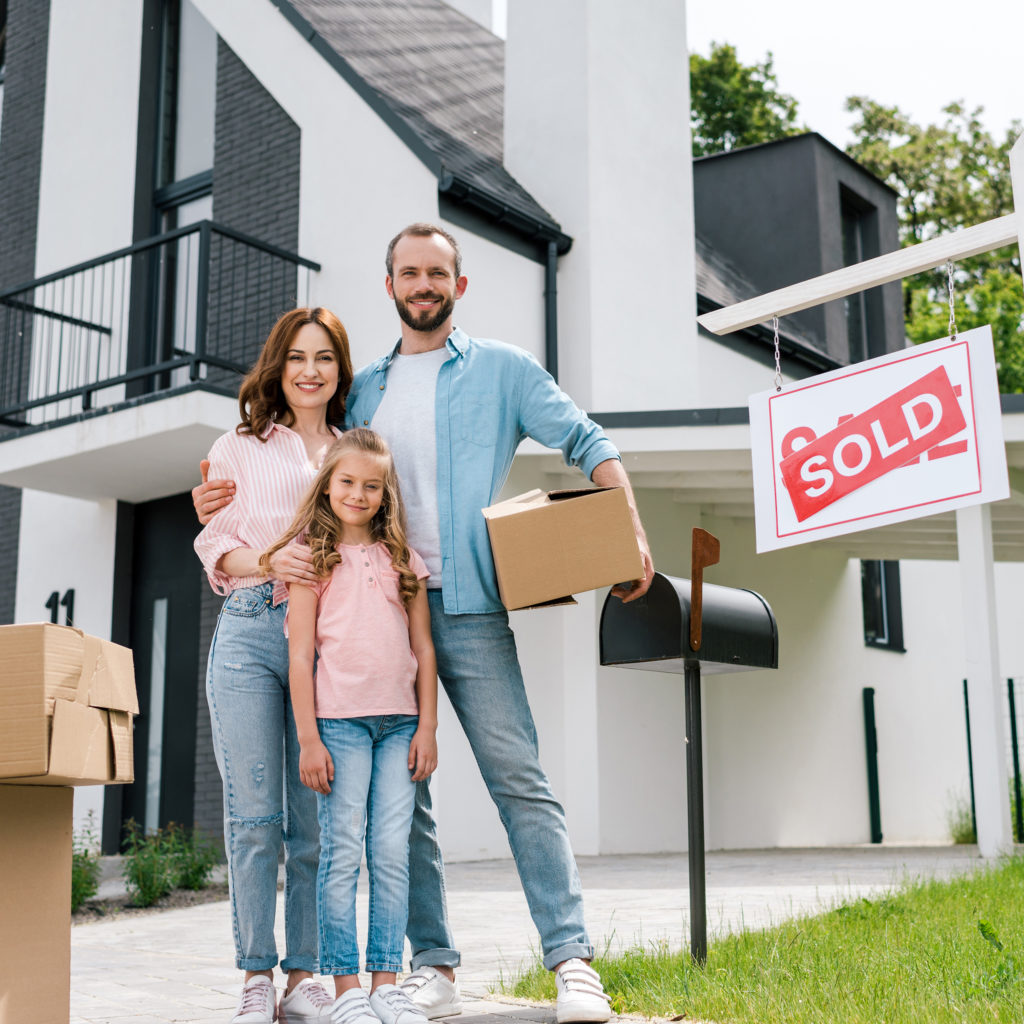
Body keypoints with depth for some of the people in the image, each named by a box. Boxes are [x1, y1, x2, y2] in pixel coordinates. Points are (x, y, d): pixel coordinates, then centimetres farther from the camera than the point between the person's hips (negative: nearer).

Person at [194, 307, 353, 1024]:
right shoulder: (238, 449, 16)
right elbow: (214, 544, 9)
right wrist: (266, 562, -12)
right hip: (251, 634, -1)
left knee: (316, 818, 0)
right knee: (254, 813, -5)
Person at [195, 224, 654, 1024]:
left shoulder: (503, 368, 9)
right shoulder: (366, 388, 19)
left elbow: (587, 442, 7)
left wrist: (633, 533, -8)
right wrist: (228, 504, 8)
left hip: (468, 607, -3)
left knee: (519, 780, -9)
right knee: (400, 794, 3)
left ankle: (573, 960, -8)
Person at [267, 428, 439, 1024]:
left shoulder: (403, 558, 12)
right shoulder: (312, 557, 3)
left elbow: (423, 649, 11)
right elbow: (300, 654, -1)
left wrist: (427, 728, 4)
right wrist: (308, 739, -7)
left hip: (399, 721, 3)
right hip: (339, 719, -3)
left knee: (393, 853, 1)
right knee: (343, 854, -3)